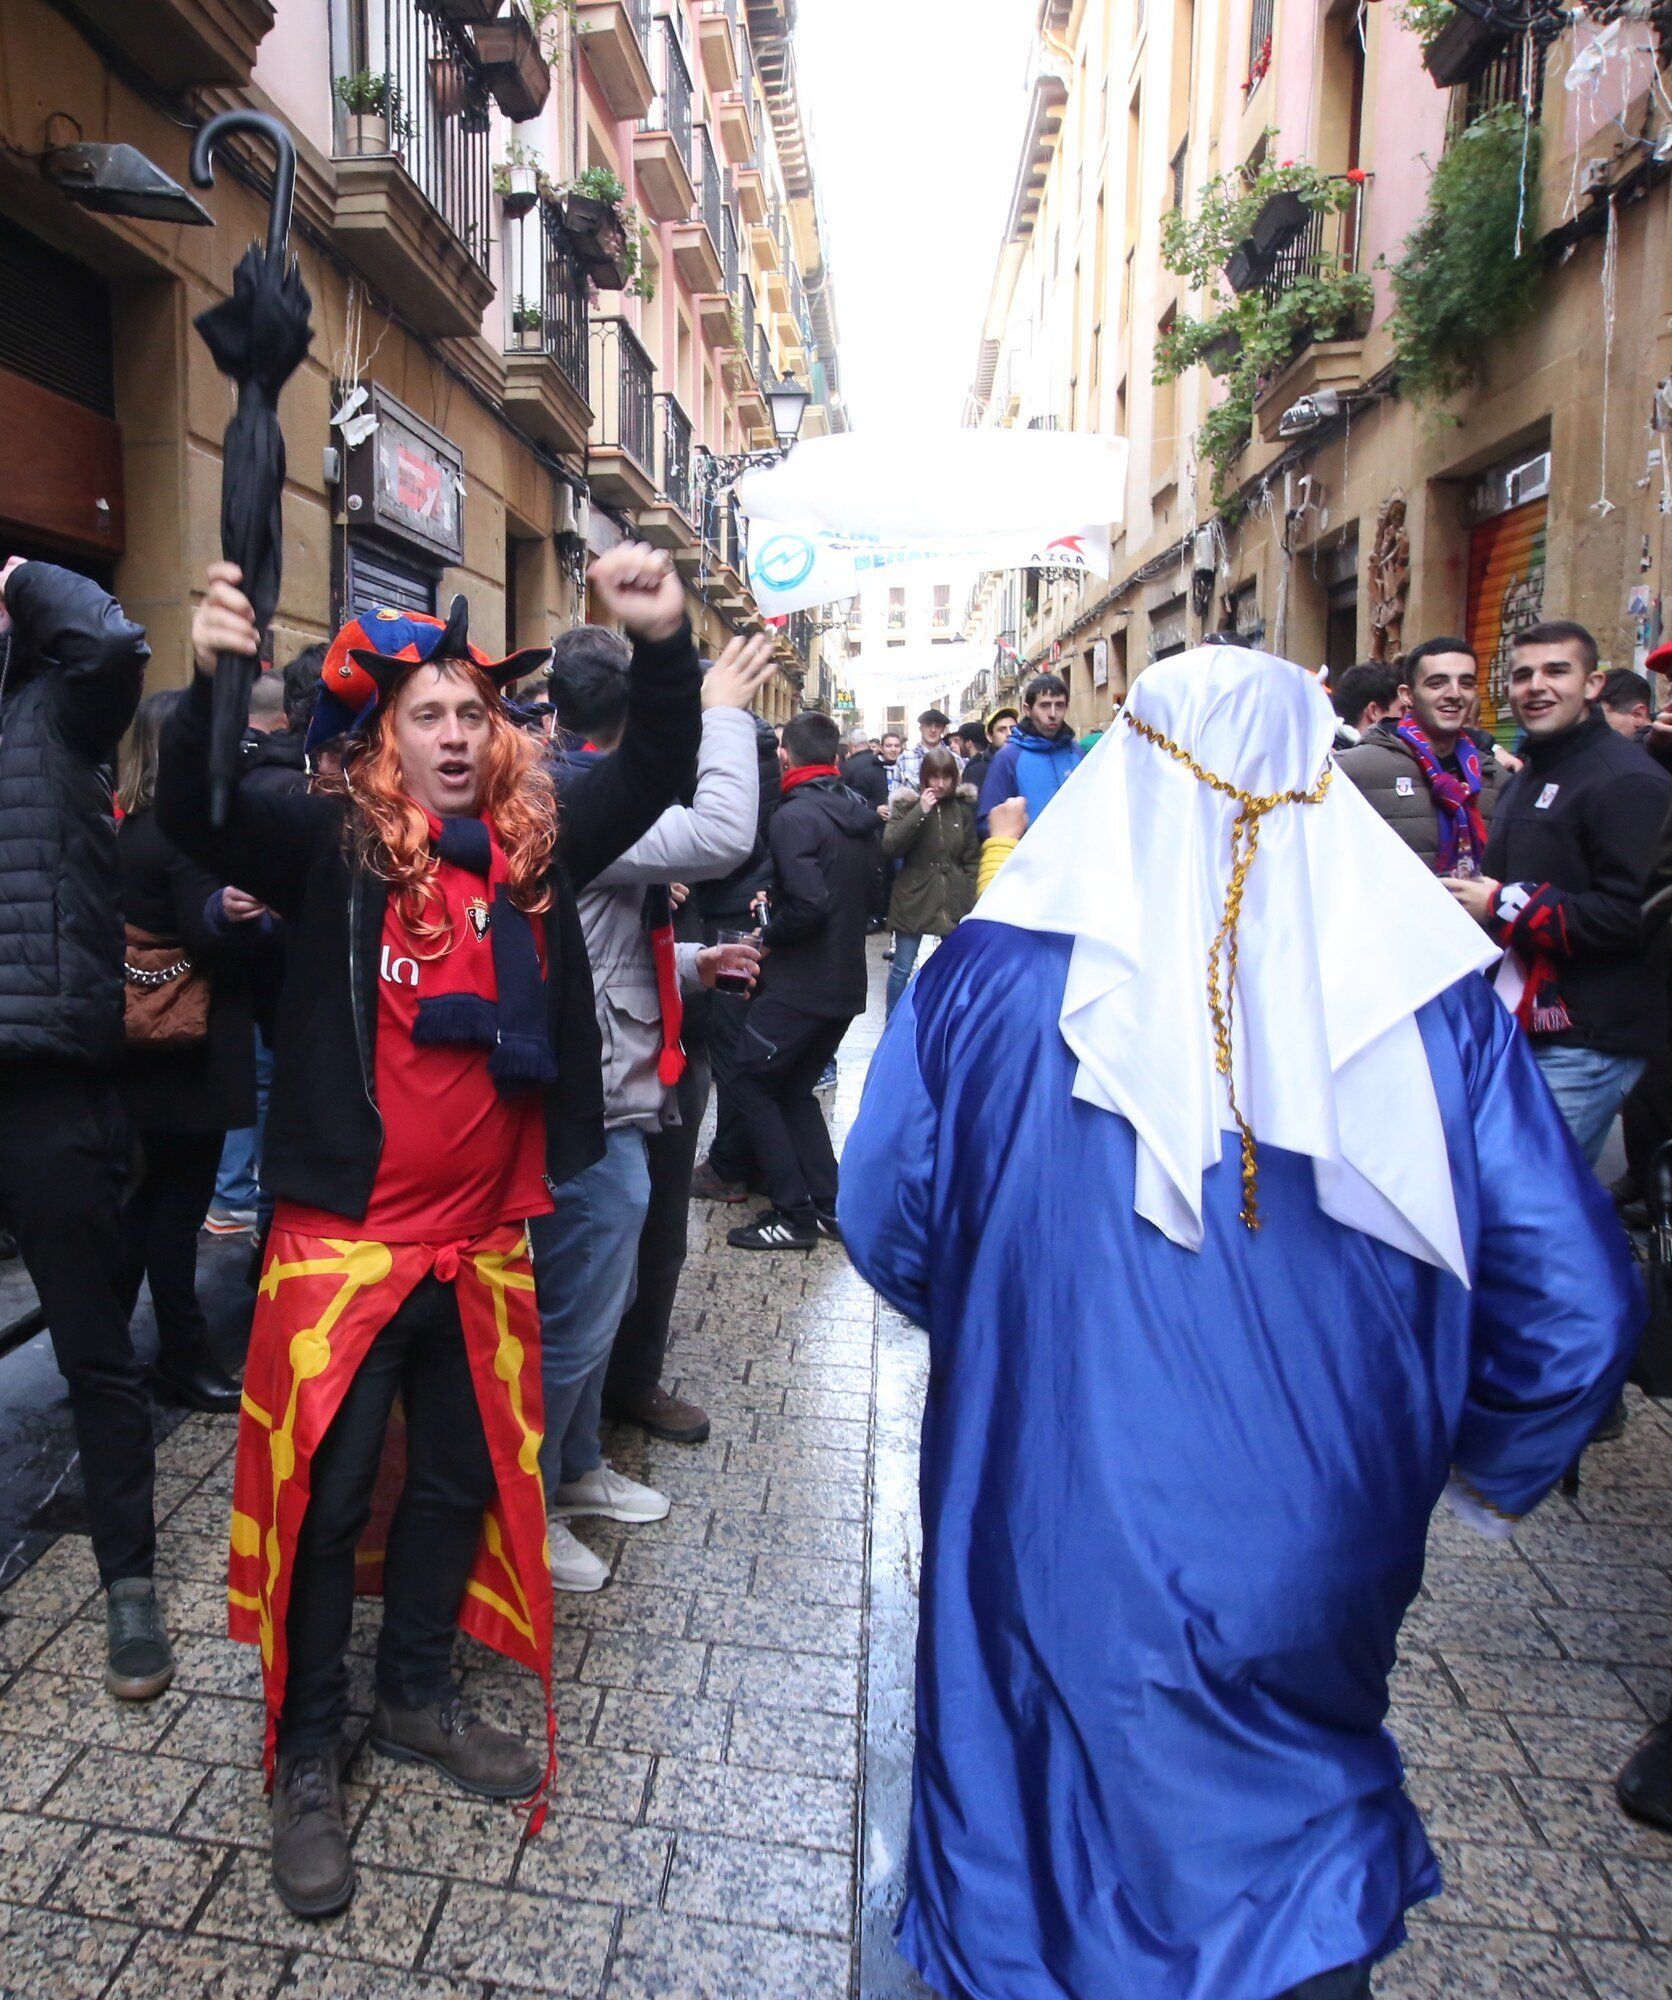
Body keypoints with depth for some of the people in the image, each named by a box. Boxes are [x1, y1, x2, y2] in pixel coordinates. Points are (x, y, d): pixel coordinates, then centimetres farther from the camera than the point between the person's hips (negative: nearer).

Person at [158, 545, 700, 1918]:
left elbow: (656, 773, 7)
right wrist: (214, 682, -34)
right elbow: (197, 818, -17)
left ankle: (420, 1697, 43)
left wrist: (664, 642, -7)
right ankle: (306, 1757, 29)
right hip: (344, 1238, -4)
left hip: (485, 1241, 5)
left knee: (462, 1480, 19)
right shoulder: (332, 844, -5)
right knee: (325, 1496, 7)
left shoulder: (536, 850, 4)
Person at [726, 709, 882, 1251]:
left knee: (751, 1084, 3)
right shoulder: (861, 814, 9)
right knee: (795, 1089, 19)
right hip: (846, 981, 8)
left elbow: (808, 903, -26)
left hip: (799, 983, -8)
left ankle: (795, 1215, 3)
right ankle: (828, 1206, 18)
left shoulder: (796, 815, -16)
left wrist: (768, 938, -8)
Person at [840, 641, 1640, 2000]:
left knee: (1041, 1827, 25)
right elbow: (1576, 1304, -8)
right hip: (1312, 1565, 1)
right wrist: (1493, 1466, 11)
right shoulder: (1429, 992, -10)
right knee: (1303, 1783, 30)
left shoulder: (1000, 966, -12)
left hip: (1051, 1537, 0)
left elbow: (886, 1215, -7)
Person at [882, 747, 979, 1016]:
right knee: (902, 968, 3)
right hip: (914, 898, -2)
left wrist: (970, 897, 0)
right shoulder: (908, 804, -3)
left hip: (954, 901, 2)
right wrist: (920, 812, -20)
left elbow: (972, 858, 6)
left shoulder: (963, 807, 3)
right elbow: (890, 846, -15)